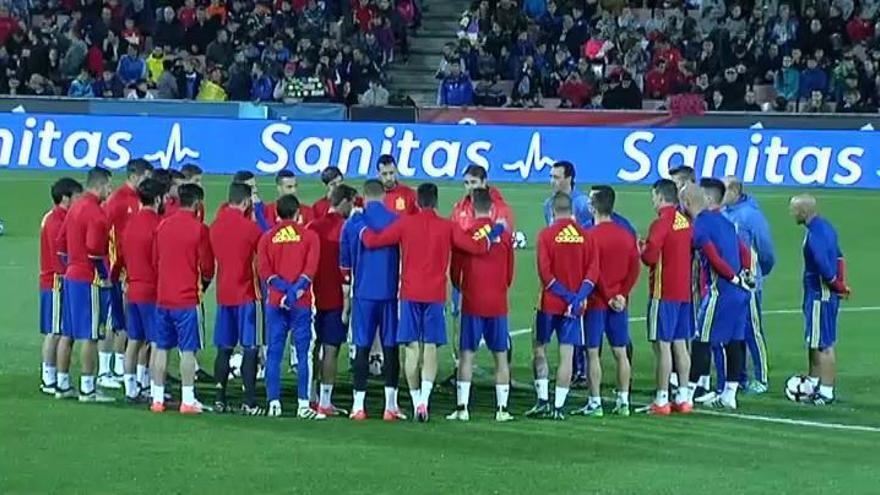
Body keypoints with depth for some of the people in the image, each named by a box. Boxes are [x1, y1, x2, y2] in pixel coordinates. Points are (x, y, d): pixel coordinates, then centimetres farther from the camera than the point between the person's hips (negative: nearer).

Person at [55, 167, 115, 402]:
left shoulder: (75, 208, 12)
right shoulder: (95, 212, -16)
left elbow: (61, 244, 17)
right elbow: (95, 250, -23)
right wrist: (105, 276, -10)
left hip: (71, 276, 9)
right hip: (90, 280, -9)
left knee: (67, 334, 12)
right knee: (90, 336, -5)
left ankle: (62, 385, 17)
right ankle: (87, 389, -3)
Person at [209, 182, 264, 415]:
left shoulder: (215, 226, 6)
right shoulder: (249, 226, -11)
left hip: (223, 294, 6)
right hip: (247, 294, -6)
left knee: (224, 348, 10)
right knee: (250, 348, -3)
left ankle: (220, 400, 10)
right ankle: (249, 402, -7)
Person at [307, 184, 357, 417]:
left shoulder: (312, 227, 6)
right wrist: (347, 302, -8)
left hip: (314, 298, 6)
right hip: (335, 299, -6)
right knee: (331, 350, -3)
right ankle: (325, 402, -4)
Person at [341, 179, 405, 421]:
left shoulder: (353, 222, 1)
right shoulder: (397, 221, -1)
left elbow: (345, 261, 7)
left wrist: (346, 288, 18)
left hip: (363, 293, 0)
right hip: (391, 292, 0)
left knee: (362, 347, 3)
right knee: (391, 347, 4)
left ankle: (358, 405, 0)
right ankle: (391, 405, 2)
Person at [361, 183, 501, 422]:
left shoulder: (405, 223, 0)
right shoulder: (447, 227, 1)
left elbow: (372, 241, -1)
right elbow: (476, 247, 1)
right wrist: (494, 233, 18)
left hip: (410, 294, 0)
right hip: (435, 295, 0)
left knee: (412, 348, 6)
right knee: (431, 348, -1)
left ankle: (416, 400, 6)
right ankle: (424, 399, -16)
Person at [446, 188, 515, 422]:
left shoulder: (465, 234, -7)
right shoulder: (505, 235, 0)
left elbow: (455, 271, 2)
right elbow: (510, 272, 9)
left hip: (472, 303, -2)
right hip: (498, 303, 2)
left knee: (466, 354, 2)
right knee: (501, 356, 8)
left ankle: (462, 407, -2)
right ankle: (502, 408, 6)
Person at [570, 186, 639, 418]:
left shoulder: (591, 236, -13)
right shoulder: (627, 235, 5)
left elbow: (593, 272, -15)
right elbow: (634, 269, 3)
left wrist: (609, 297, -8)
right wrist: (622, 294, 1)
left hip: (597, 302, -5)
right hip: (619, 302, 5)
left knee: (593, 353, -1)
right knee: (620, 352, 10)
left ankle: (595, 403, -2)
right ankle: (623, 401, 12)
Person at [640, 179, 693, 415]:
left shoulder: (661, 223, -14)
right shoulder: (686, 222, 9)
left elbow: (650, 257, -20)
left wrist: (642, 250, 2)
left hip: (664, 293, -8)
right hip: (684, 291, 8)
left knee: (663, 345, -5)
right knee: (680, 344, 12)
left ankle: (661, 400, -5)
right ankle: (683, 397, 14)